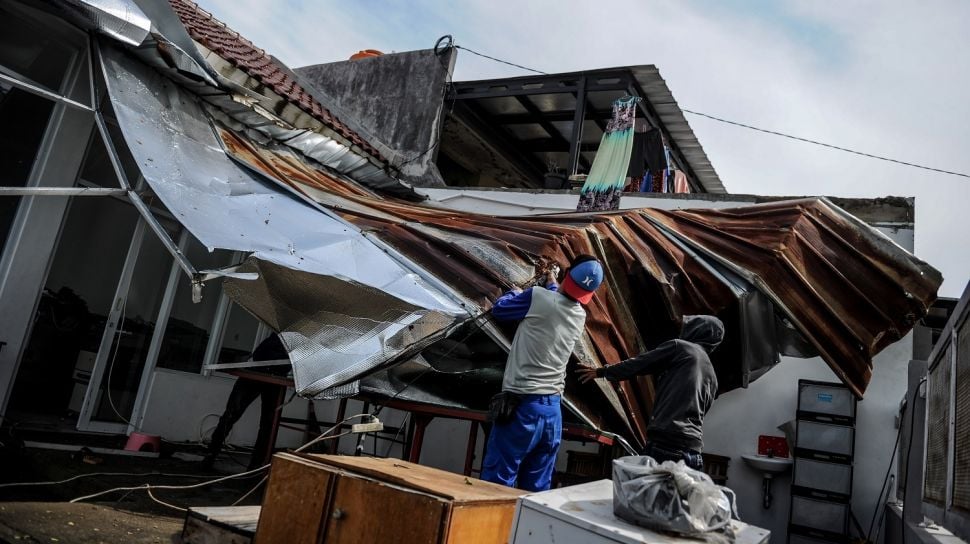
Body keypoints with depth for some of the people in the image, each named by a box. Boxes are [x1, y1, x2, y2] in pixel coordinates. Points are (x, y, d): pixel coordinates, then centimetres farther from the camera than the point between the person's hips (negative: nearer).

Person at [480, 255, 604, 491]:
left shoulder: (539, 297, -11)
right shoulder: (580, 316, 7)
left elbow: (499, 309, 4)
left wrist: (516, 292, 22)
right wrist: (552, 284, 43)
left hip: (521, 405, -6)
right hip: (552, 410, 6)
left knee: (496, 484, -1)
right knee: (537, 488, 13)